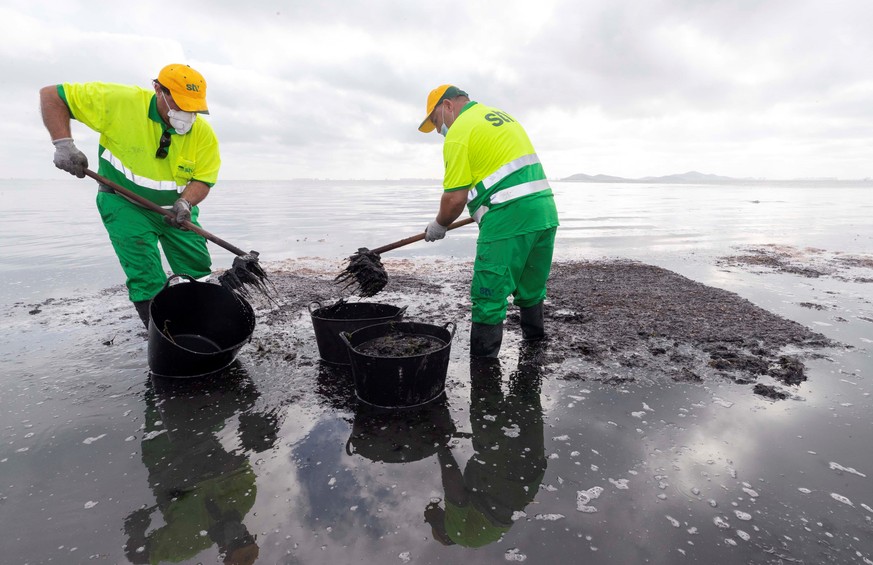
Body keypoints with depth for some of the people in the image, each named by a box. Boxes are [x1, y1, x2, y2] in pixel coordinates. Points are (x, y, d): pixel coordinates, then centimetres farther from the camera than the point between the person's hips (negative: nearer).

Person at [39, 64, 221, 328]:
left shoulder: (204, 132, -14)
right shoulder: (120, 101, -20)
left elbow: (203, 180, -11)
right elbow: (51, 96, -11)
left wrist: (185, 203, -30)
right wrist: (63, 144, -22)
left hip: (175, 208, 3)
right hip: (125, 204, -3)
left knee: (199, 271, 6)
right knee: (147, 282, -11)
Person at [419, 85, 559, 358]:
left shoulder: (459, 133, -5)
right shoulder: (503, 116, 22)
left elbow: (455, 198, -10)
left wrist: (437, 226, 8)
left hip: (508, 220, -9)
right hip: (546, 212, 9)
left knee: (489, 297, -3)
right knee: (530, 289, 23)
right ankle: (534, 340, 39)